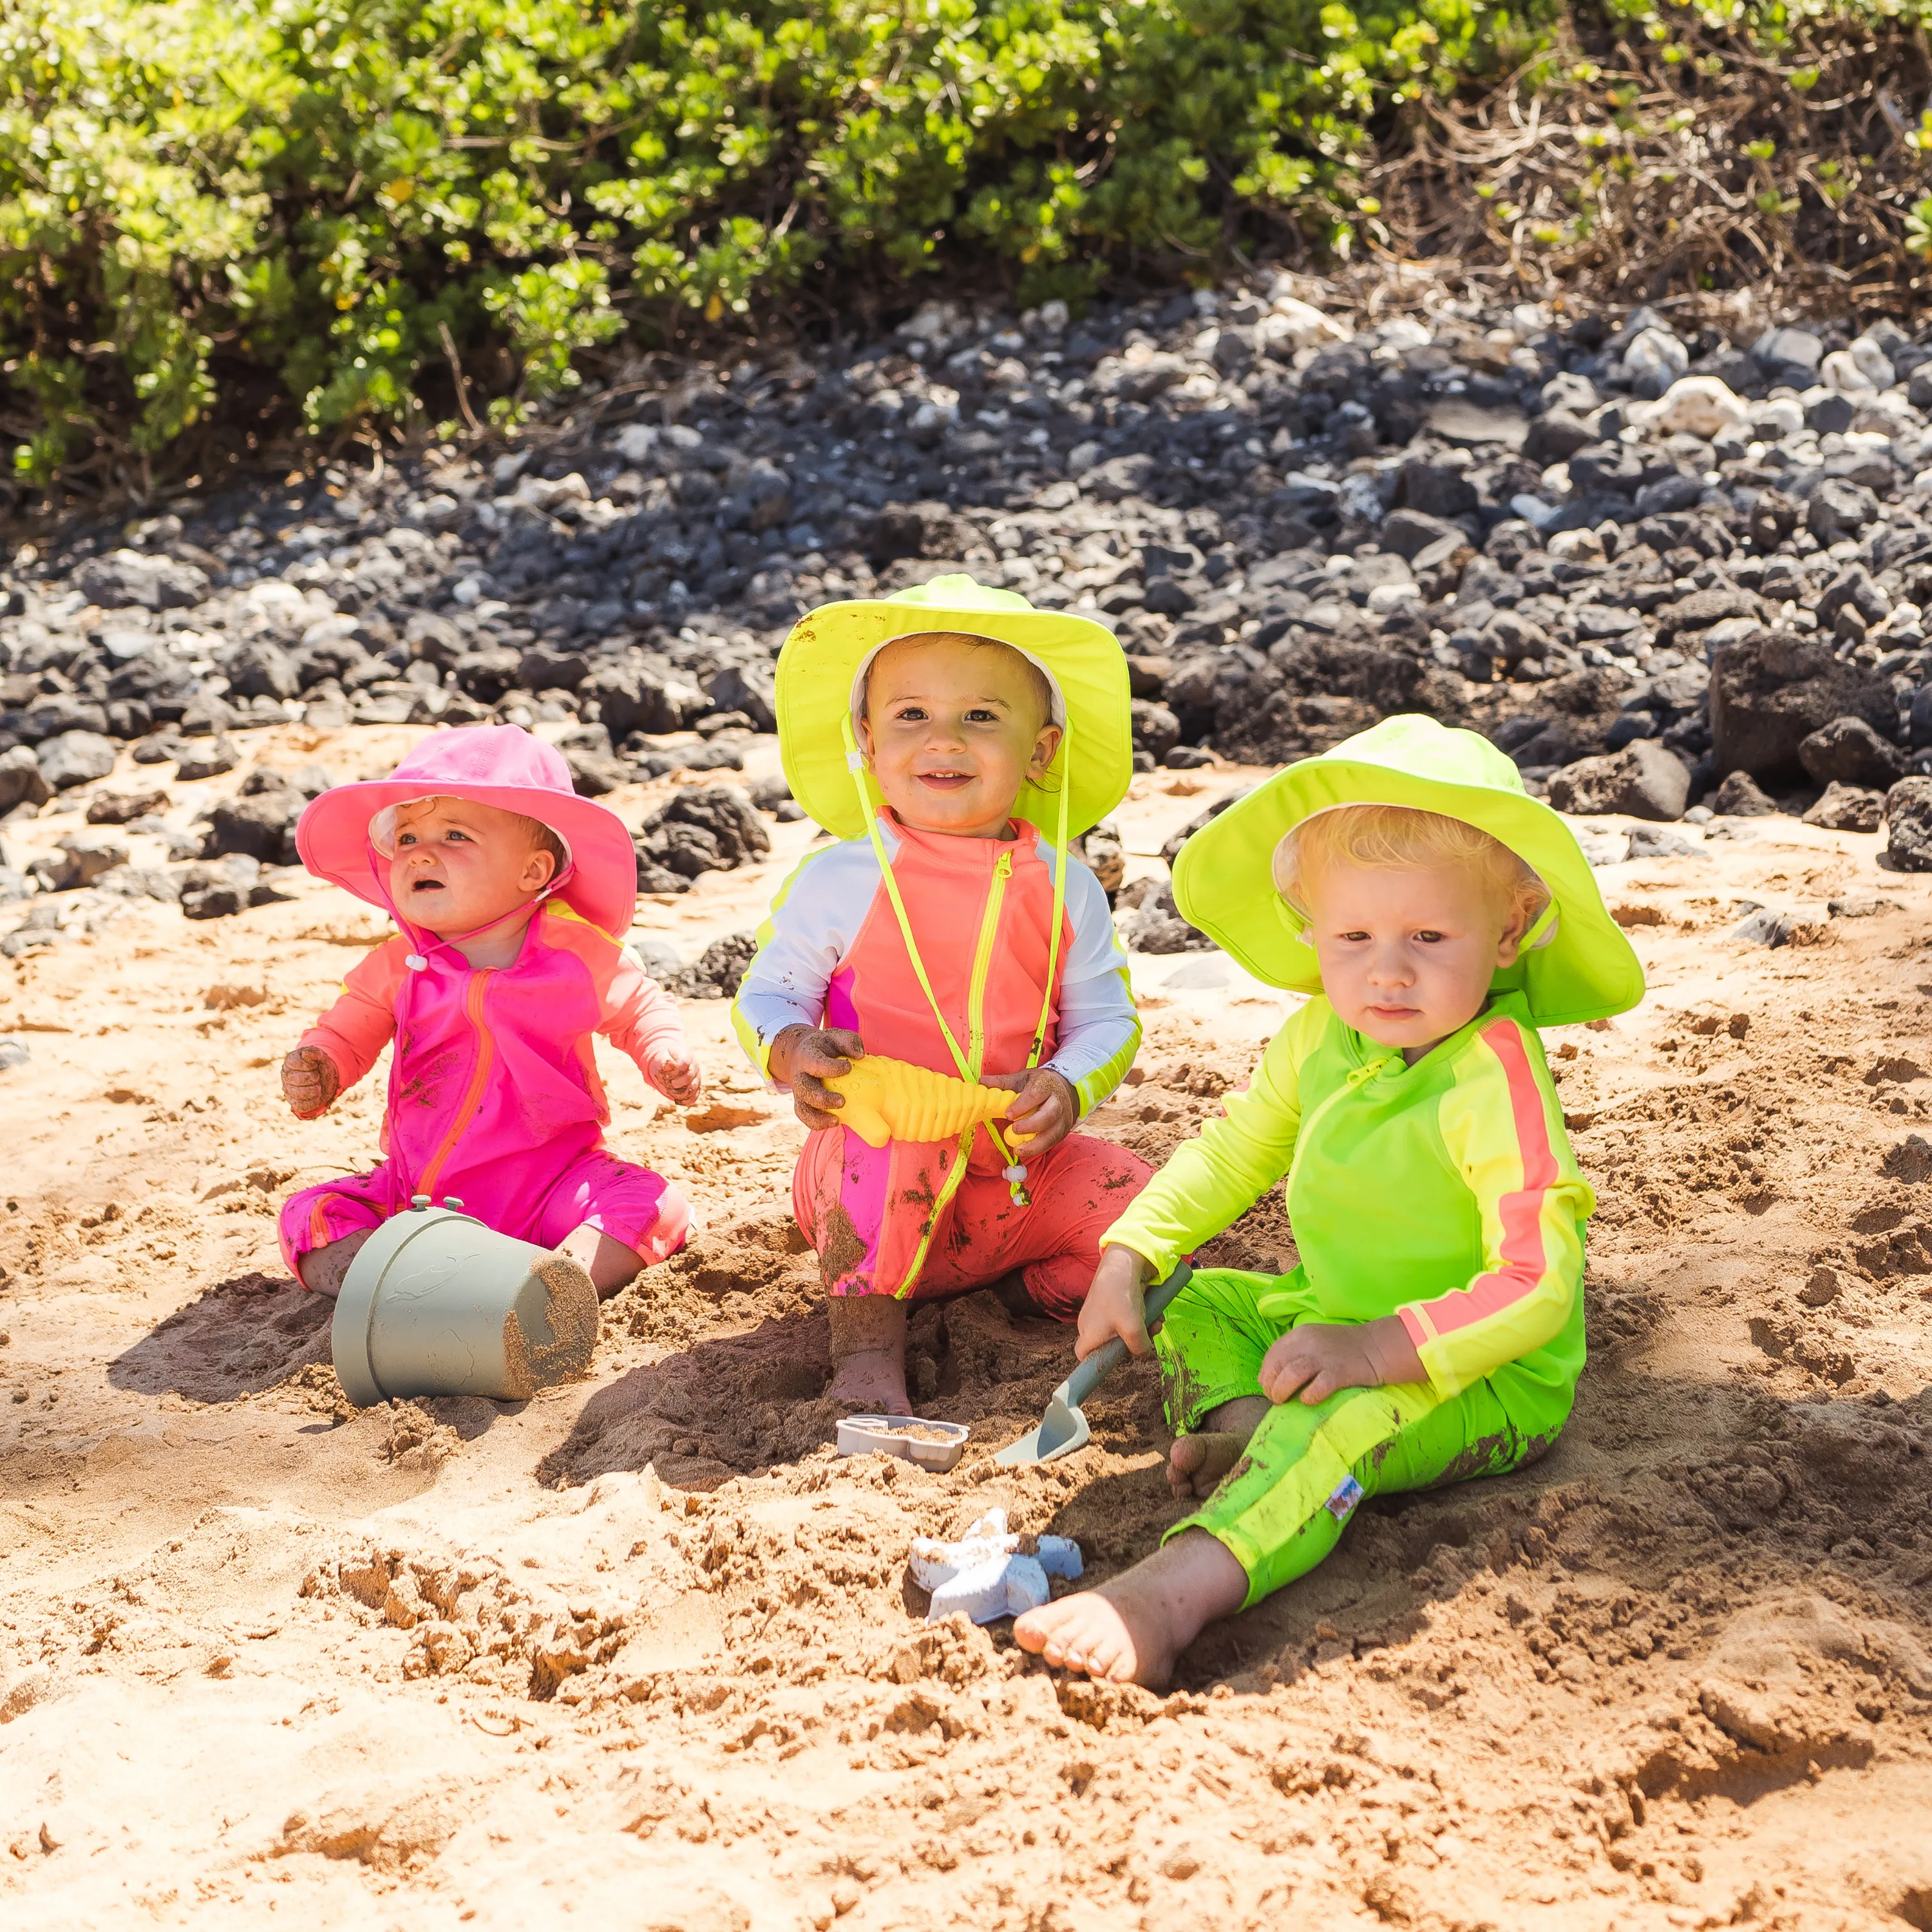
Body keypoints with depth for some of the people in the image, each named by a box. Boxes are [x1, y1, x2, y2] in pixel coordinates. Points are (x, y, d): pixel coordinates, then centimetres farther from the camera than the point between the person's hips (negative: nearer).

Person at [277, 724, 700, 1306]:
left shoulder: (579, 954, -6)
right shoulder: (398, 967, -3)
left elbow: (638, 1009, 11)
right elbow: (348, 1030, 12)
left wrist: (666, 1052, -10)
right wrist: (316, 1069, -10)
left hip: (553, 1181, -2)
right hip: (421, 1188, 2)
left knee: (650, 1206, -26)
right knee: (309, 1217, -15)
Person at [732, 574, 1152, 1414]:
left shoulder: (1062, 888, 0)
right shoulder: (837, 882, -7)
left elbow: (1108, 1017, 2)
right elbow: (765, 995, 0)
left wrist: (1067, 1086, -20)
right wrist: (790, 1050, -23)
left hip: (1019, 1177, 3)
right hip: (868, 1189, -3)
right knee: (890, 1132, -37)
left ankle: (1019, 1286, 9)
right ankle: (867, 1338, -20)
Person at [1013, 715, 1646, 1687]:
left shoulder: (1494, 1076, -25)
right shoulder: (1321, 1035, -2)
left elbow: (1537, 1284, -31)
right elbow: (1232, 1151, 14)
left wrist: (1382, 1349, -40)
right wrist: (1128, 1257, 2)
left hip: (1489, 1377, -9)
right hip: (1341, 1317, 9)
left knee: (1343, 1420, -37)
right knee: (1192, 1303, 12)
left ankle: (1178, 1587, -57)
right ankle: (1239, 1423, -16)